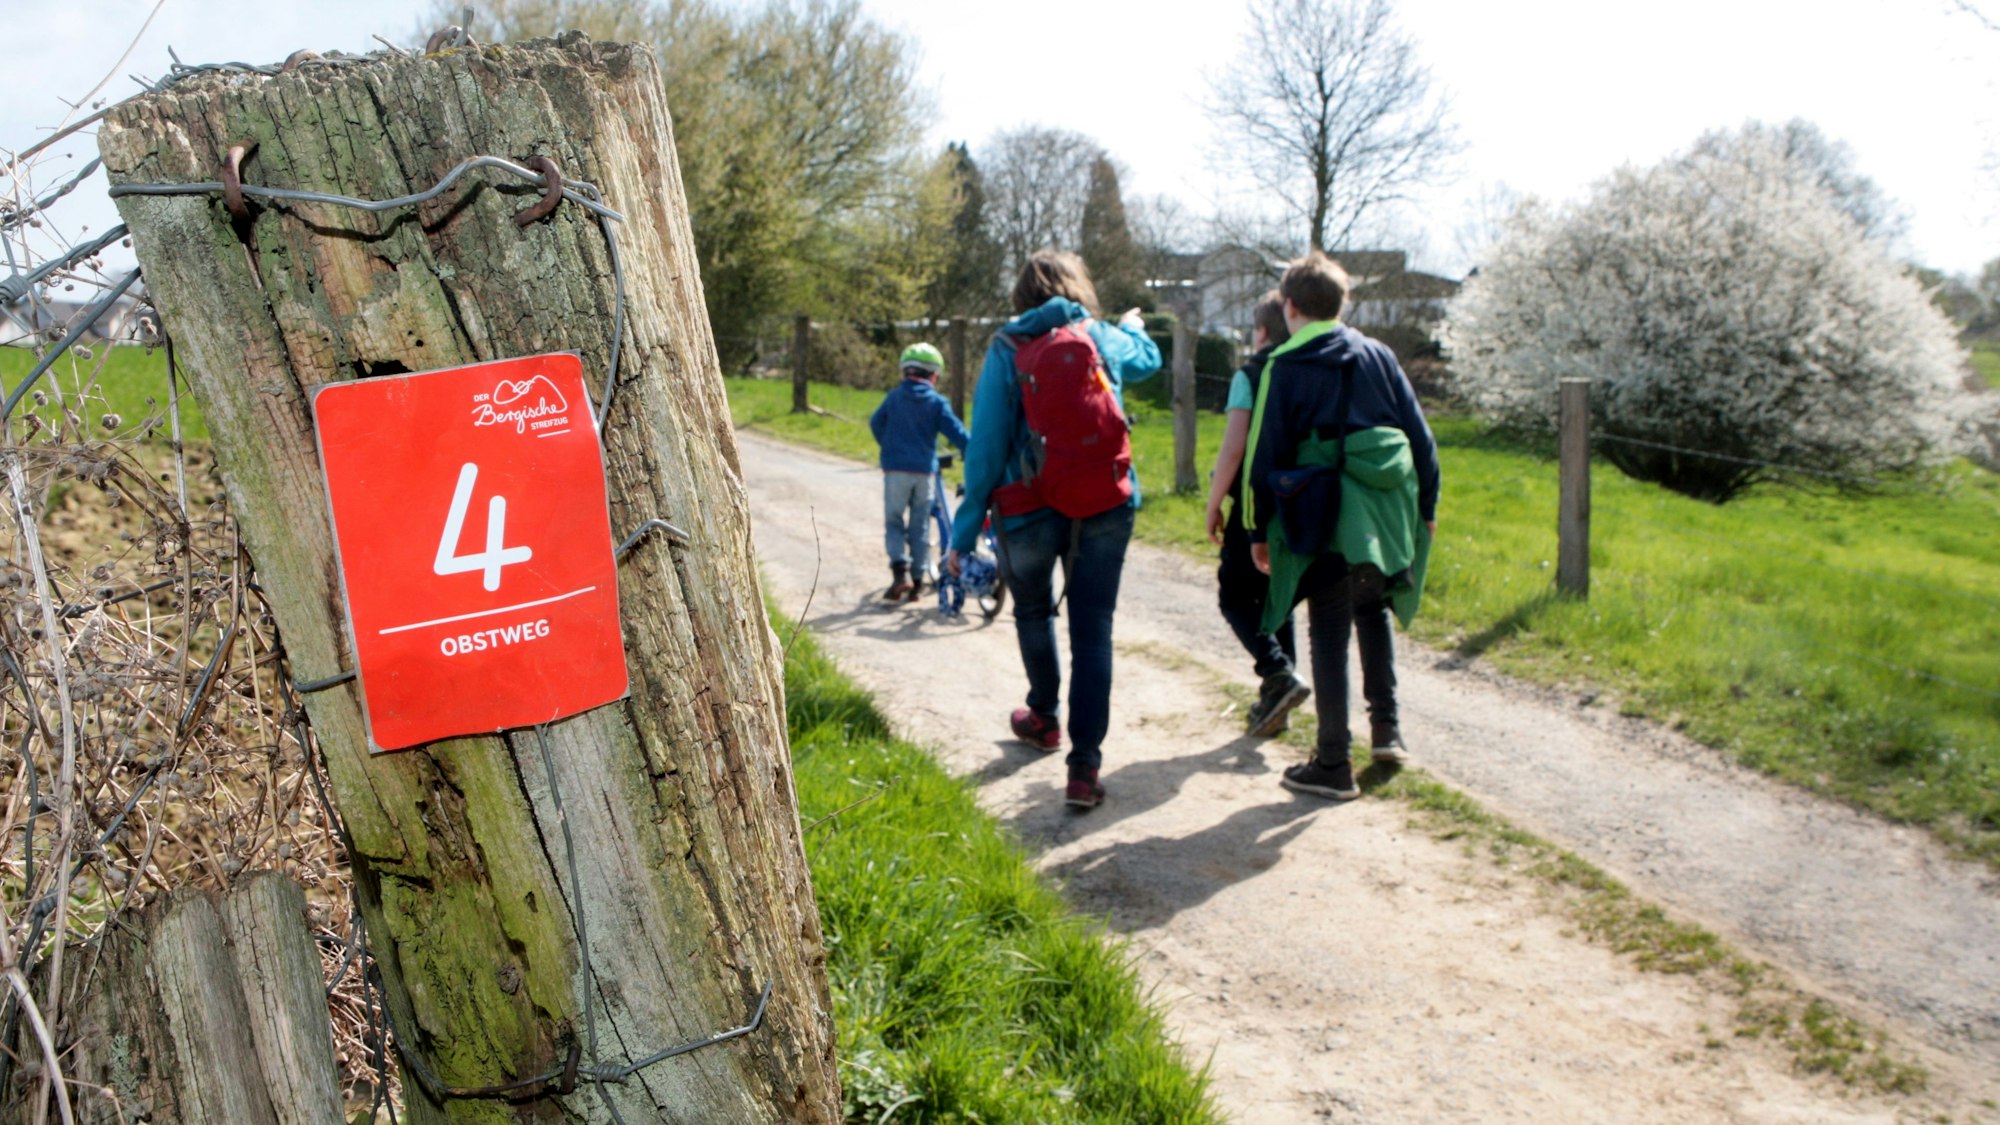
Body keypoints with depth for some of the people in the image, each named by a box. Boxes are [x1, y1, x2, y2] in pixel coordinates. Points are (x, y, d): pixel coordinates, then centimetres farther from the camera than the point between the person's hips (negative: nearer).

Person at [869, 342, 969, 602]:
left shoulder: (894, 397, 4)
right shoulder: (937, 402, 0)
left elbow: (876, 422, 8)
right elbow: (956, 432, -6)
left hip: (895, 469, 0)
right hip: (924, 470, 0)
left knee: (894, 522, 9)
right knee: (920, 526, 10)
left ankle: (900, 570, -13)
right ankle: (917, 582, 11)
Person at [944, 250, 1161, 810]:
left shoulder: (1007, 350, -5)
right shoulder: (1104, 339, 4)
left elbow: (987, 443, -9)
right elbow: (1148, 359, 28)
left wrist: (965, 529, -4)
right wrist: (1132, 326, 51)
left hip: (1029, 509, -1)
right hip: (1105, 506, 1)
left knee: (1033, 613, 24)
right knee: (1092, 629, 1)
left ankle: (1044, 718, 43)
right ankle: (1084, 765, -6)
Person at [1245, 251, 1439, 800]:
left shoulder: (1284, 368, -4)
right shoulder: (1379, 356, 8)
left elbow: (1267, 453, -4)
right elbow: (1420, 435, 10)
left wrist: (1259, 530, 3)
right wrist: (1426, 505, 18)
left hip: (1327, 521, -4)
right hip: (1389, 518, 5)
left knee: (1328, 636, 2)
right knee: (1374, 612, 25)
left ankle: (1333, 765, 8)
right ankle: (1387, 729, 22)